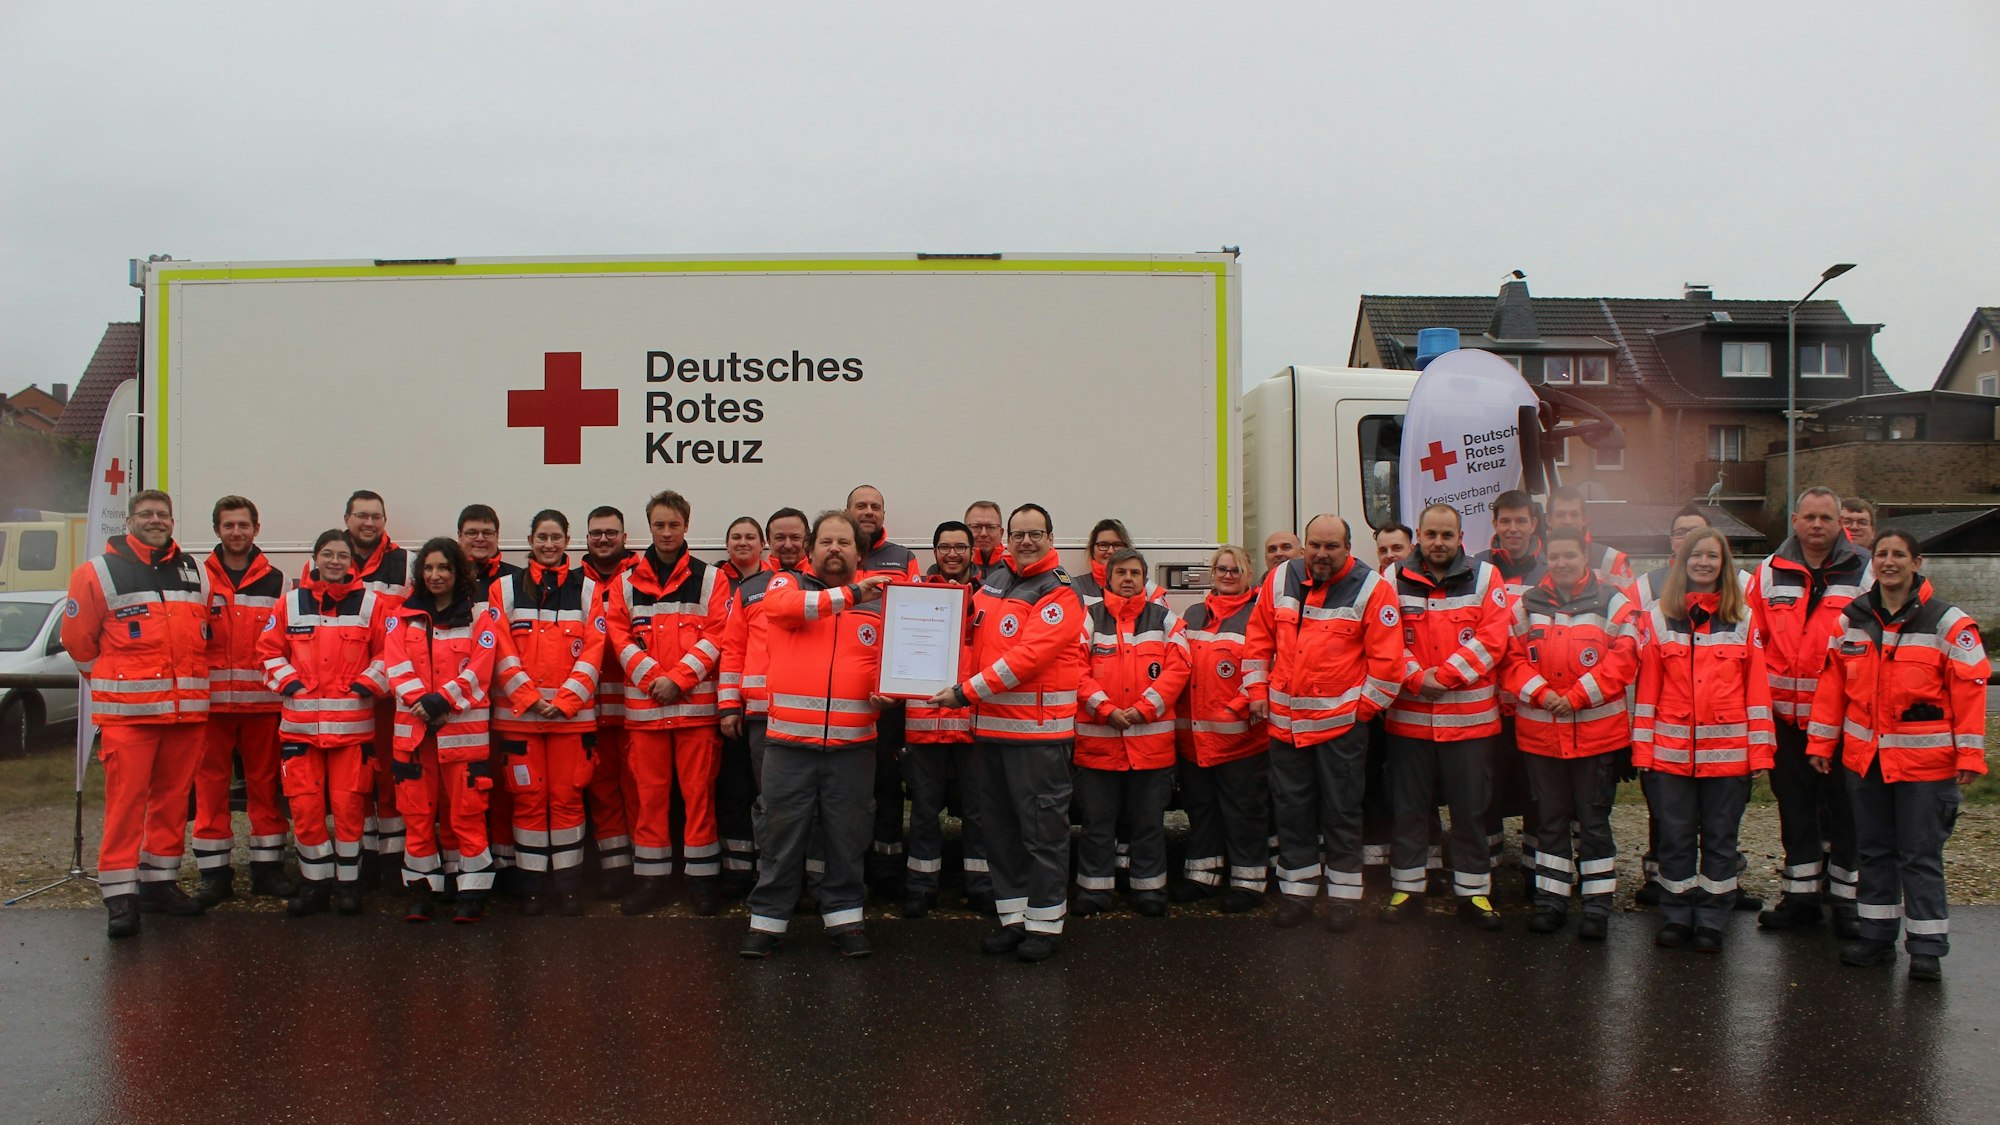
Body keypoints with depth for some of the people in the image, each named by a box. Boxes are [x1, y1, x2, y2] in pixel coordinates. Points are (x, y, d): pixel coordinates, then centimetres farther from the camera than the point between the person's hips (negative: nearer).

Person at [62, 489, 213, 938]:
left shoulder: (194, 572, 14)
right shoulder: (99, 572, 0)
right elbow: (78, 638, 5)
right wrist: (111, 682, 8)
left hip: (187, 709, 5)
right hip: (127, 711, -4)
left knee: (173, 797, 9)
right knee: (126, 800, -7)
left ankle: (159, 882, 19)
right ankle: (119, 894, -2)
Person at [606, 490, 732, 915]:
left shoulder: (710, 578, 6)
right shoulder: (627, 581, 12)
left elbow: (716, 636, -2)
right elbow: (619, 635, 4)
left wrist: (677, 678, -12)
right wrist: (651, 677, -10)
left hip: (696, 702, -2)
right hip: (643, 704, 2)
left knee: (698, 790, 1)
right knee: (649, 792, 5)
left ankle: (703, 877, 10)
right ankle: (650, 878, 14)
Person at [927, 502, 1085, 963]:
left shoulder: (1059, 593, -10)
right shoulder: (993, 584, 13)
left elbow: (1027, 656, -20)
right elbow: (976, 643, 20)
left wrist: (966, 692, -21)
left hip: (1037, 731, -7)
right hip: (991, 727, 7)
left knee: (1041, 829, 0)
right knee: (999, 827, 13)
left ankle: (1044, 922, 10)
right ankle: (1013, 917, 24)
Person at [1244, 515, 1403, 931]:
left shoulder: (1371, 589, -8)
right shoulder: (1281, 580, 4)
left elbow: (1387, 658, -8)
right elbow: (1258, 639, 11)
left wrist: (1364, 706, -7)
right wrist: (1257, 690, 7)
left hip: (1342, 722, -4)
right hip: (1285, 720, 4)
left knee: (1341, 813, 6)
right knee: (1291, 810, 11)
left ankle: (1343, 898, 17)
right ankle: (1297, 894, 22)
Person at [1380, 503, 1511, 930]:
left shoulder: (1485, 578, 2)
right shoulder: (1395, 580, 4)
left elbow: (1491, 640, -6)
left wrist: (1444, 676, -13)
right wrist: (1417, 679, -14)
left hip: (1470, 718, -1)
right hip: (1408, 717, 1)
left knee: (1471, 809, 7)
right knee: (1408, 808, 9)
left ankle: (1474, 892, 18)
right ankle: (1406, 890, 20)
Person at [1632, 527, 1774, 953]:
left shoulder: (1743, 619, 6)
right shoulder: (1659, 617, 6)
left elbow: (1757, 687, 3)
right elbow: (1647, 686, 3)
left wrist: (1761, 749, -3)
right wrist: (1642, 748, -2)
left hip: (1727, 751, 0)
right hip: (1672, 751, 0)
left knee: (1720, 838, 7)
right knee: (1674, 837, 7)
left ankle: (1711, 922, 18)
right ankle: (1677, 916, 19)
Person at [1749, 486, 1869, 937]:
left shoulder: (1863, 572, 1)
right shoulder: (1770, 572, 6)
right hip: (1785, 715, 3)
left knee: (1845, 809, 4)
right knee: (1795, 807, 11)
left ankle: (1848, 899, 15)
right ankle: (1801, 895, 22)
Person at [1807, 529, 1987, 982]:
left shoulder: (1946, 622, -6)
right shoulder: (1853, 619, 6)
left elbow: (1970, 689, -7)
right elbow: (1832, 681, 9)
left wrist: (1969, 754, -11)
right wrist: (1821, 741, 6)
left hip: (1924, 760, -4)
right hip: (1863, 756, 4)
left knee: (1921, 855, 1)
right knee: (1873, 849, 13)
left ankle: (1926, 948, 10)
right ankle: (1876, 936, 24)